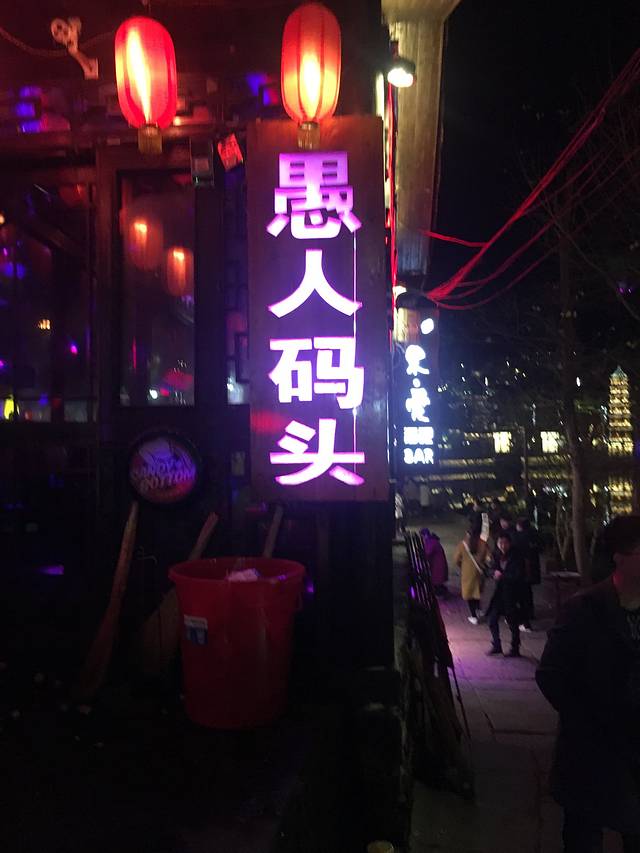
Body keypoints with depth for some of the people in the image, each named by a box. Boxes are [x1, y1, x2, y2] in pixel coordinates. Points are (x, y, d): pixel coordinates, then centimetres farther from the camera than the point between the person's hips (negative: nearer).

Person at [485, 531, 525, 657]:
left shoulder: (516, 557, -14)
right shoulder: (497, 555, 2)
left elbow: (518, 576, -18)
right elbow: (493, 570, 12)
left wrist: (502, 576, -18)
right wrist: (495, 573, -11)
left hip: (512, 594, -6)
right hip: (500, 592, 6)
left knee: (513, 623, 4)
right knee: (492, 619, 7)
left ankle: (515, 649, 20)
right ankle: (496, 646, 23)